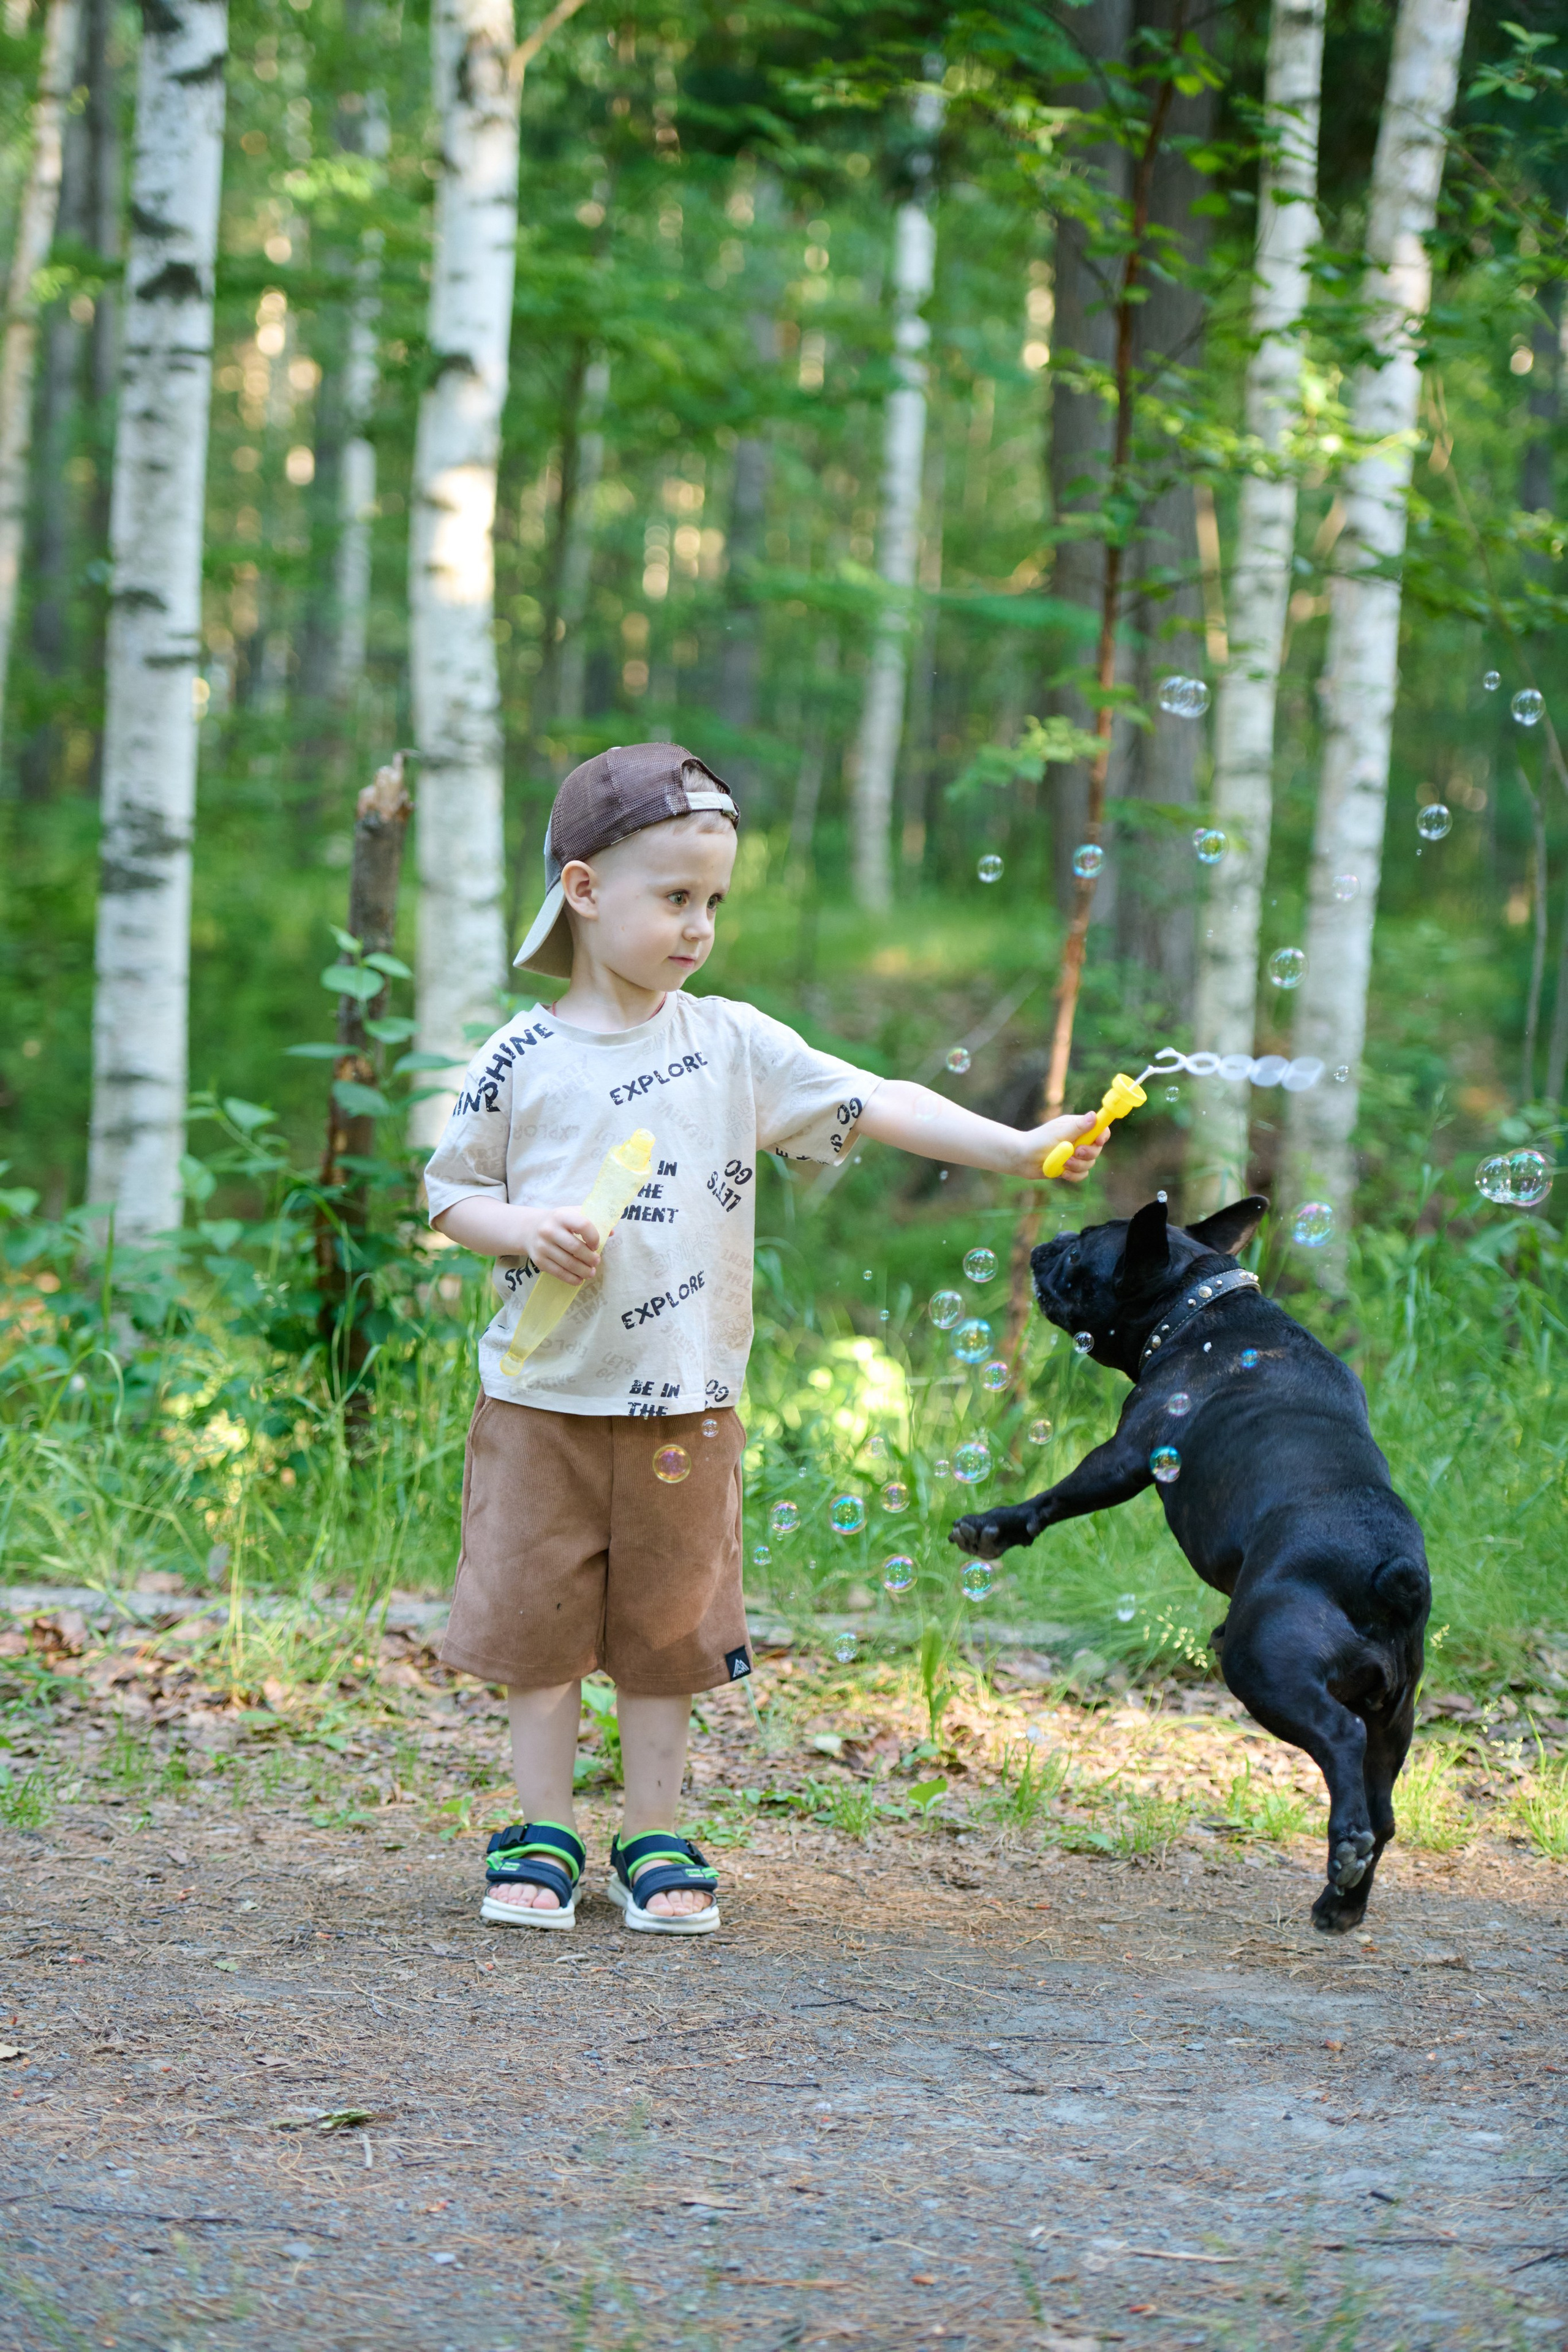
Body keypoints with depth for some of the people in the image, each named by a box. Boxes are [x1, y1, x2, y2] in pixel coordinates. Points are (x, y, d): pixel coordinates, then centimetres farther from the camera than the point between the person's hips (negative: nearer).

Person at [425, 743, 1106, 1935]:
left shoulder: (735, 1045, 0)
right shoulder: (522, 1062, -3)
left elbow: (875, 1106, -5)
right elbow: (449, 1189, 5)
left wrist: (1016, 1149, -15)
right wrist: (520, 1229, -15)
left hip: (686, 1410, 1)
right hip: (545, 1400, -1)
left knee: (668, 1624, 8)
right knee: (541, 1620, 4)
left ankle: (657, 1840, 19)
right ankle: (546, 1836, 17)